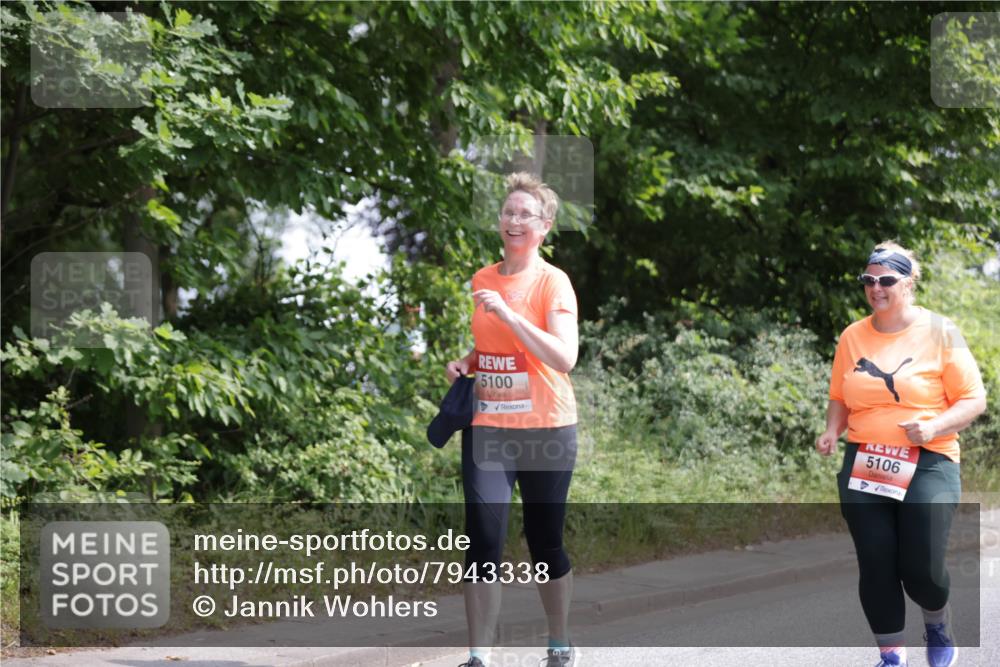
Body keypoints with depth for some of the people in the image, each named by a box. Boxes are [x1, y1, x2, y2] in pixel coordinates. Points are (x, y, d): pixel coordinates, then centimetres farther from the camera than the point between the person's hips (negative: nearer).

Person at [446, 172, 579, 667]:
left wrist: (509, 314, -25)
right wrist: (463, 364, 4)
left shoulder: (553, 282, -7)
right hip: (486, 428, 3)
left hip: (546, 429, -3)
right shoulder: (480, 281, 9)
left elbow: (564, 358, -20)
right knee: (483, 542, -7)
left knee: (545, 541, 8)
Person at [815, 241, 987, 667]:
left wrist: (935, 426, -19)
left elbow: (973, 400, -3)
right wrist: (832, 431, -3)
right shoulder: (852, 336, 7)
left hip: (927, 465, -3)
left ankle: (938, 626, 25)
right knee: (875, 567, 0)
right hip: (864, 467, 3)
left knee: (922, 569, -9)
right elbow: (840, 399, 17)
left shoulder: (939, 332, -3)